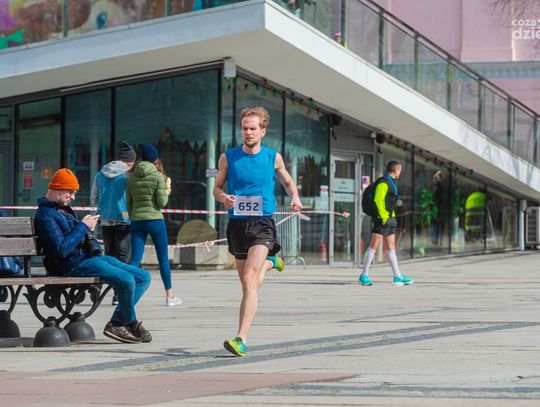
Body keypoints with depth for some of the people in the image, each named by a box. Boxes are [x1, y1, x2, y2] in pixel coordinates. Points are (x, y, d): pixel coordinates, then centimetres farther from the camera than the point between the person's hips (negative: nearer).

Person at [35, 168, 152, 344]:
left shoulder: (64, 209, 22)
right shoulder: (45, 215, -10)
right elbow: (61, 250, -21)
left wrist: (88, 226, 8)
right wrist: (83, 226, -13)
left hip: (91, 257, 11)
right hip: (75, 264, -11)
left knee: (143, 277, 1)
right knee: (126, 280, -27)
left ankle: (117, 322, -8)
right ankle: (130, 323, -2)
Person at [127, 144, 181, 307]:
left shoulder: (132, 177, 5)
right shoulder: (158, 176, -7)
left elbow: (129, 203, 10)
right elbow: (162, 202, -9)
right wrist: (167, 192, 10)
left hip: (136, 221, 3)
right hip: (155, 220, -3)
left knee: (135, 259, 1)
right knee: (163, 259, 8)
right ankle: (169, 296, 16)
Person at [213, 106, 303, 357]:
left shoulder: (273, 158, 4)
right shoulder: (228, 157, 4)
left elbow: (288, 182, 20)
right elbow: (217, 187, 13)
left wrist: (295, 197, -2)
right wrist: (224, 198, -10)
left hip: (262, 223, -3)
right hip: (236, 223, 3)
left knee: (249, 280, -19)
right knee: (247, 282, 17)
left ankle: (241, 339, -24)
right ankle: (270, 263, 54)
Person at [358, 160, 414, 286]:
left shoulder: (391, 183, 18)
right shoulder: (383, 183, -13)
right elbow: (378, 200, -22)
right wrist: (384, 217, -25)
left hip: (389, 220, 10)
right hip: (382, 219, -10)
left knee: (391, 248, 10)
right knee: (374, 246, -9)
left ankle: (398, 277, 13)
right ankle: (364, 276, -8)